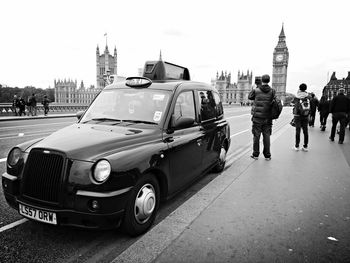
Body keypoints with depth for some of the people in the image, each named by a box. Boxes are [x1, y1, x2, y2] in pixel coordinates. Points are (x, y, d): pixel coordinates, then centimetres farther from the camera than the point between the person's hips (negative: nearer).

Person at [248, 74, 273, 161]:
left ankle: (255, 154, 11)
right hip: (267, 118, 2)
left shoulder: (256, 90, -6)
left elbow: (250, 97, 11)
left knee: (256, 136, 6)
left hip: (257, 118, -1)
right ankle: (267, 155, 13)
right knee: (266, 136, 7)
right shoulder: (272, 91, -1)